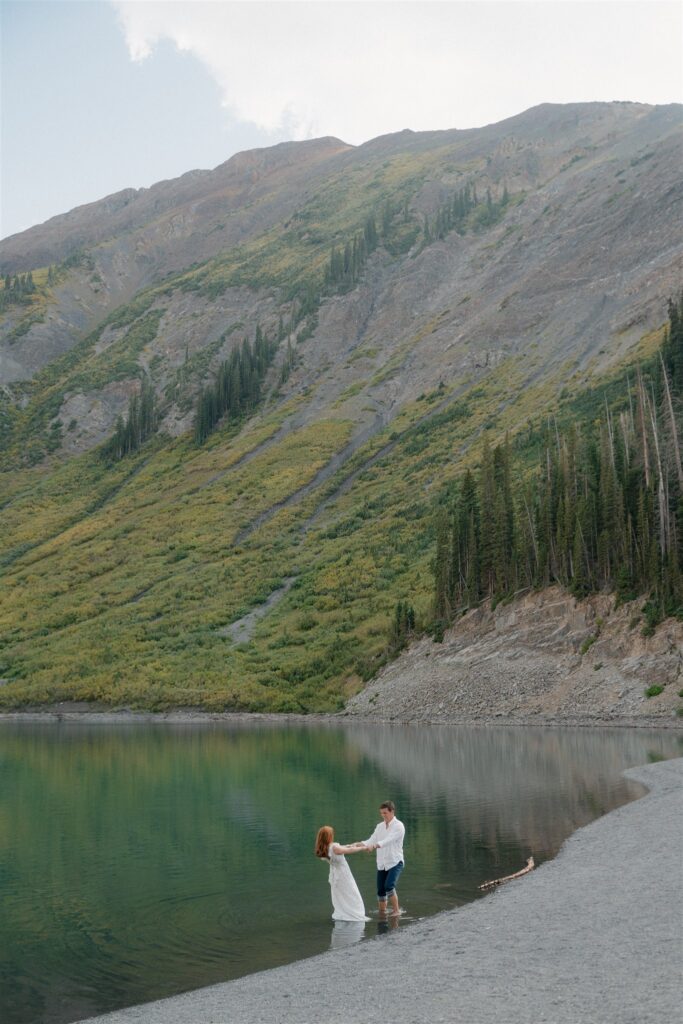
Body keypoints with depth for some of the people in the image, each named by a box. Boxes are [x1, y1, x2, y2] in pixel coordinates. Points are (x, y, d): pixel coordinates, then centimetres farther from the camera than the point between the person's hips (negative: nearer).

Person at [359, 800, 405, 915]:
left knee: (389, 886, -21)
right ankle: (382, 912, 22)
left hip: (395, 862, -6)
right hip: (382, 864, 6)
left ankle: (396, 910, -6)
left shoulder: (398, 826, -11)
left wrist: (373, 846, -41)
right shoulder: (380, 826, 9)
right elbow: (371, 840, 2)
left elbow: (388, 840, -26)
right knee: (380, 890, 6)